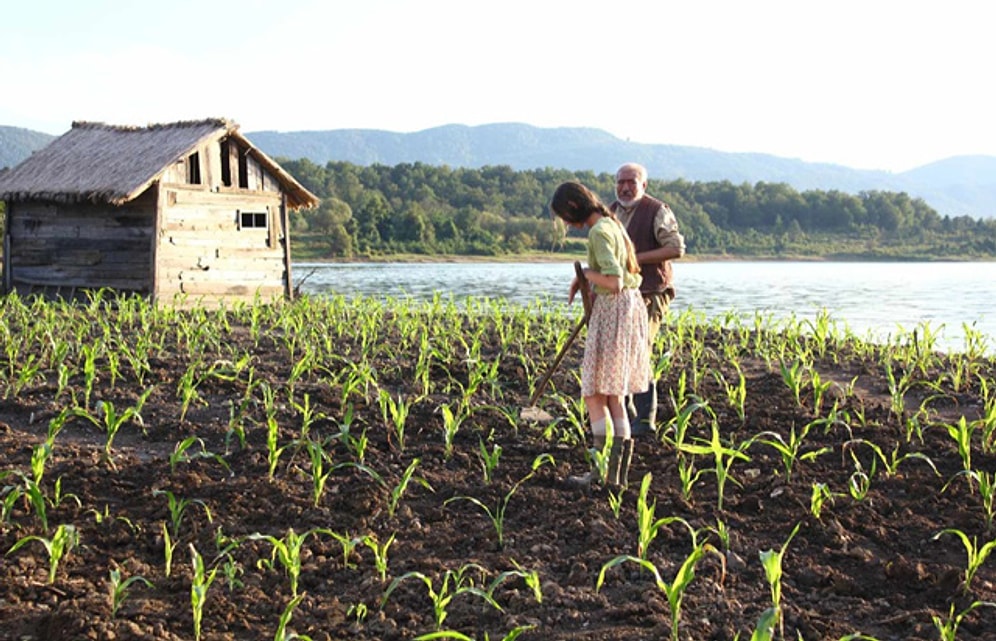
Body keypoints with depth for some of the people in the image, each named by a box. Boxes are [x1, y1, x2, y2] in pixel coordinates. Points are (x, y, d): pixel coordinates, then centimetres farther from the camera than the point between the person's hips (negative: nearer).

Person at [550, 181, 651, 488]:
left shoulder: (599, 233, -17)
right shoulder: (612, 223, 14)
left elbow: (614, 282, -25)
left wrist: (587, 273, -8)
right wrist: (583, 280, 12)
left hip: (613, 312, -10)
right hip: (630, 306, 10)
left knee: (594, 393, -4)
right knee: (613, 395, 12)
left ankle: (605, 469, -4)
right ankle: (619, 471, 13)